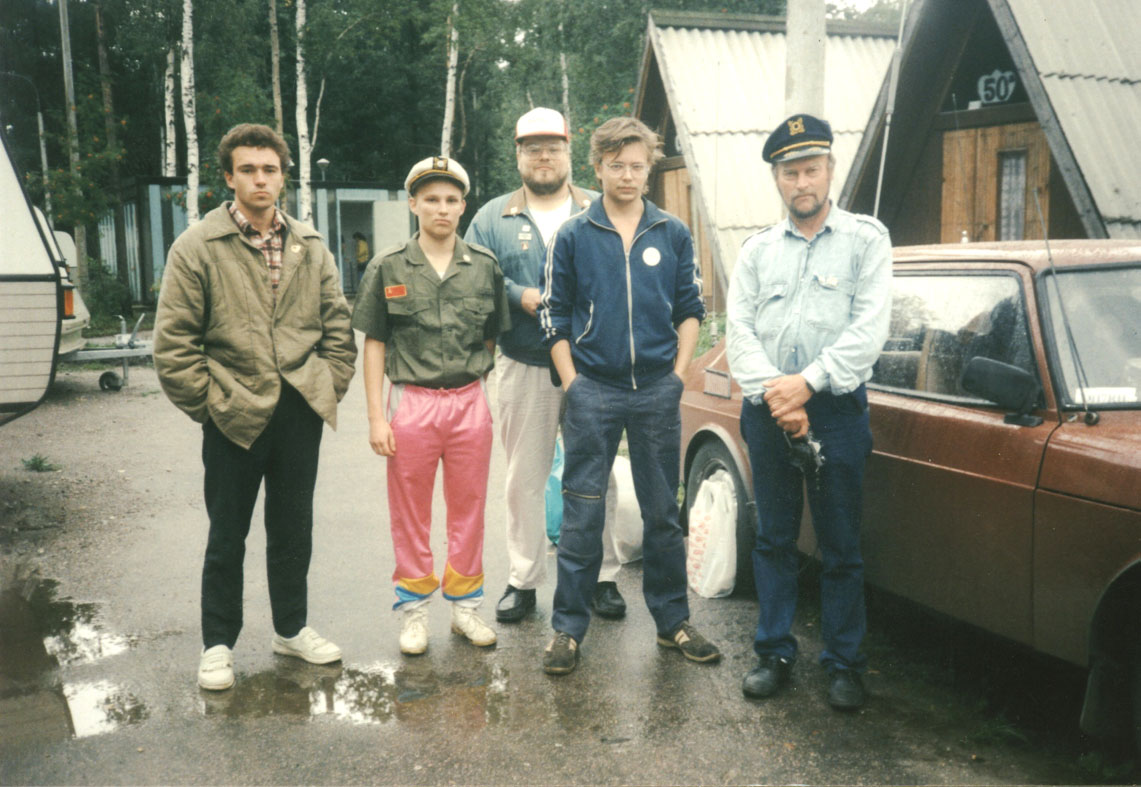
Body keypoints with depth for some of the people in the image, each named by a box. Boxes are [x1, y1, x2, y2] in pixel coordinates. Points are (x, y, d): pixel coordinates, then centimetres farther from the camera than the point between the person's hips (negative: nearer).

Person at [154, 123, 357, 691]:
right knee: (227, 537, 9)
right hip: (234, 419, -3)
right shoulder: (196, 248, -4)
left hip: (300, 415, 4)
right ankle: (218, 644, 25)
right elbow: (172, 344, -6)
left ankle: (291, 628, 32)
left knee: (293, 531, 16)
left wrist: (329, 390, 3)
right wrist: (210, 403, -9)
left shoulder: (311, 249, 8)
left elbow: (339, 328, 11)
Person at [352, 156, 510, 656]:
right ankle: (414, 608, 21)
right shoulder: (388, 268, 1)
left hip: (471, 402, 2)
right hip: (412, 402, -1)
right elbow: (374, 344, 2)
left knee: (468, 508, 10)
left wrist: (475, 383, 7)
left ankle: (465, 604, 25)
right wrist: (376, 416, -4)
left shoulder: (485, 267, 5)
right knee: (410, 512, 7)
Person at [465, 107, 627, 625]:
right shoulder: (493, 218, 10)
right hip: (524, 368, 0)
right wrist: (523, 298, -12)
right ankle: (523, 580, 17)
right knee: (524, 477, 5)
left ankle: (602, 576, 18)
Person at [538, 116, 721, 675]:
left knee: (662, 512, 10)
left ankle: (672, 621, 23)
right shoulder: (573, 236, 3)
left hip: (657, 391, 2)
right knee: (581, 516, 2)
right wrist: (572, 382, -2)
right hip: (593, 391, -1)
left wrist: (677, 374, 3)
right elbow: (554, 316, 4)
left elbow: (690, 310, 12)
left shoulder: (673, 235, 7)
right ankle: (568, 628, 13)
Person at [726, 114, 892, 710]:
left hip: (836, 410, -3)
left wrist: (808, 382, -15)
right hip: (766, 411, 3)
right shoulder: (757, 250, 12)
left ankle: (844, 664, 15)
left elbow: (869, 330, -7)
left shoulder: (866, 238, 4)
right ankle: (775, 653, 21)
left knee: (840, 546, 3)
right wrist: (774, 395, -11)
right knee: (773, 540, 10)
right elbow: (739, 331, 3)